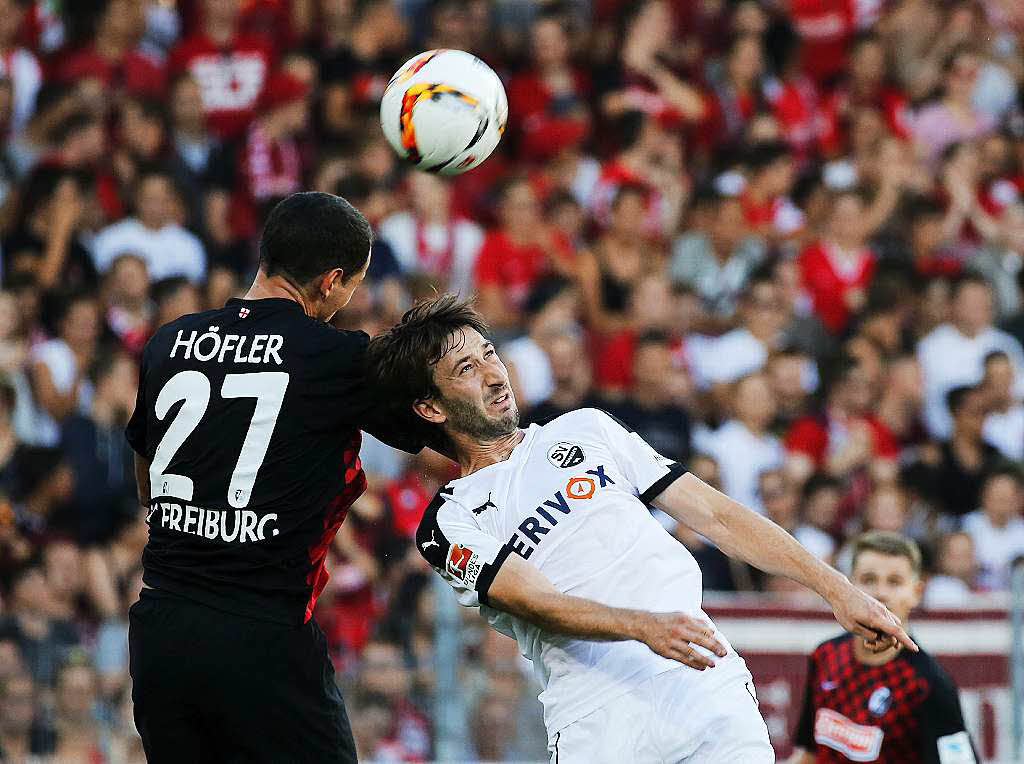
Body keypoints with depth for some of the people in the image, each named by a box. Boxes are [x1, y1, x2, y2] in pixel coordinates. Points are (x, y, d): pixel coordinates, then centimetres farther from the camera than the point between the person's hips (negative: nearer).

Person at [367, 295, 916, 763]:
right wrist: (644, 626, -27)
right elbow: (536, 603, -8)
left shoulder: (586, 429, 22)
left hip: (710, 690, 2)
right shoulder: (449, 523, 9)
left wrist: (836, 589, 10)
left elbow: (716, 516, 19)